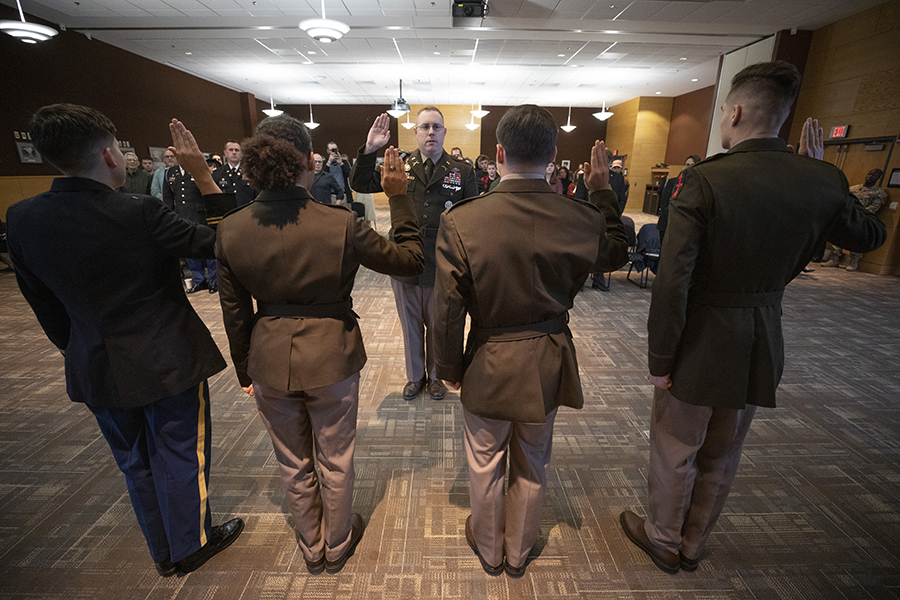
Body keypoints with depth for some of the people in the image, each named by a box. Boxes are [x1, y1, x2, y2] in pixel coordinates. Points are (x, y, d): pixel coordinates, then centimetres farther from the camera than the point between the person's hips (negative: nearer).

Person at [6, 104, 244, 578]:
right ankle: (191, 545, 37)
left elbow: (44, 305, 4)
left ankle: (164, 552, 44)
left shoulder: (23, 219, -5)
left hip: (96, 370, 6)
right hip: (168, 362, -5)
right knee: (181, 455, 15)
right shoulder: (139, 214, -23)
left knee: (136, 461, 23)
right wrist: (203, 174, -8)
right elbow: (217, 241, -12)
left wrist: (78, 350, 18)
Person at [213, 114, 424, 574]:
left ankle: (312, 547, 49)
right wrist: (399, 197, -5)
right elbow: (410, 259, -10)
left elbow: (235, 312, 0)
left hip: (270, 363, 3)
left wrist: (244, 370, 13)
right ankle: (337, 545, 47)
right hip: (330, 360, -3)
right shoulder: (341, 224, -21)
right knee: (336, 463, 22)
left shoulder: (231, 229, -9)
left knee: (294, 465, 25)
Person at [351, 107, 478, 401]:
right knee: (410, 325, 17)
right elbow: (359, 184, 4)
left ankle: (435, 375, 39)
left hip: (442, 266, -1)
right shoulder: (399, 167, 3)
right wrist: (369, 150, -12)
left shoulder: (462, 172, -1)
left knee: (437, 325, 15)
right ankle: (415, 375, 39)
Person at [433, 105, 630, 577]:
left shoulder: (461, 221, -21)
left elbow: (448, 310, -15)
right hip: (548, 364, 3)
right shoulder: (582, 219, -14)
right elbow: (616, 254, 10)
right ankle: (518, 554, 50)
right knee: (532, 467, 25)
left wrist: (449, 368, 1)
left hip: (489, 365, -2)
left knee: (485, 466, 23)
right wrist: (603, 191, 14)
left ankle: (489, 550, 49)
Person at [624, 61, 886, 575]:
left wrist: (660, 360, -14)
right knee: (722, 456, 24)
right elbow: (870, 235, 16)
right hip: (762, 346, 6)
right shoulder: (822, 181, -4)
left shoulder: (703, 179, -20)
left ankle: (663, 540, 41)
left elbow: (672, 282, -25)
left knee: (674, 453, 17)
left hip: (701, 345, -5)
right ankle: (693, 546, 46)